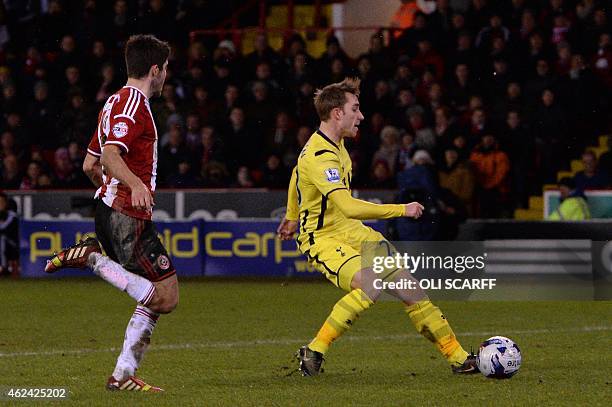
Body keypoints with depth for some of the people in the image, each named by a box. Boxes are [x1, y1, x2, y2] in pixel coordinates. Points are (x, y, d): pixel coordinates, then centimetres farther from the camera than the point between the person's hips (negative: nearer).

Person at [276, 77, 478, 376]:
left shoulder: (333, 143, 7)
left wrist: (292, 217, 41)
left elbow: (297, 173, 26)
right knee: (369, 287, -32)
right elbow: (348, 207, -36)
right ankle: (313, 352, -16)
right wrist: (402, 210, -30)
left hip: (350, 231, 9)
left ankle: (457, 357, 6)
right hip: (322, 239, -9)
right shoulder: (320, 156, -26)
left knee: (406, 285, -1)